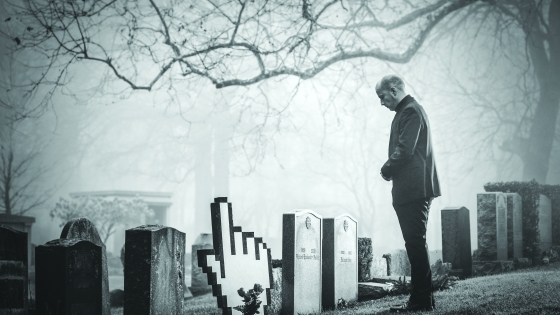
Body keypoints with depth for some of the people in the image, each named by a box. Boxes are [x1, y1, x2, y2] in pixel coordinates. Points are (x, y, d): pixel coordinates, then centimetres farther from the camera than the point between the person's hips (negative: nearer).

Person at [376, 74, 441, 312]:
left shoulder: (410, 111, -11)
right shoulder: (407, 111, 20)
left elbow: (405, 149, -19)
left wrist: (386, 170, -6)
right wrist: (390, 169, 6)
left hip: (414, 189, -10)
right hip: (409, 190, 10)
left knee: (415, 243, -9)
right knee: (415, 244, 11)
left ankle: (422, 300, -7)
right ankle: (421, 299, 16)